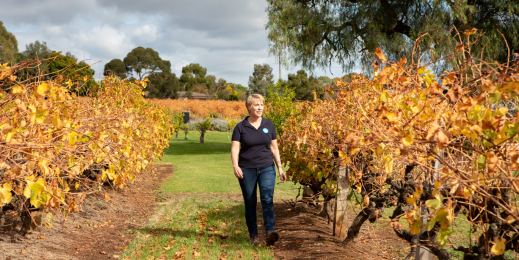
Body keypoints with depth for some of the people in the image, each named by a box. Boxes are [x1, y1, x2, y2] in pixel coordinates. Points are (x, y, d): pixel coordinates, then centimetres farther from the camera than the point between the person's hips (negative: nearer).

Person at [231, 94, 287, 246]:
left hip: (267, 168, 1)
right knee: (250, 203, 5)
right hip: (247, 170, -1)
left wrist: (280, 168, 8)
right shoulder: (240, 127, -2)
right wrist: (235, 166, -25)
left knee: (267, 198, -16)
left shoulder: (269, 125, 6)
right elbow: (234, 148, -9)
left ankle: (270, 231, -26)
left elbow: (274, 148, 11)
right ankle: (253, 235, 17)